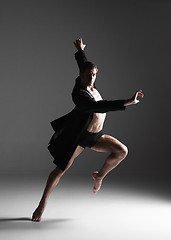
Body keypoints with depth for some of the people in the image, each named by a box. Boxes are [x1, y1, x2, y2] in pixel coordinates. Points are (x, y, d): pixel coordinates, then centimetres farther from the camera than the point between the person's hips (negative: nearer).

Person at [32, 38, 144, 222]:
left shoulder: (89, 85, -1)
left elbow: (83, 63, 20)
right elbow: (100, 106, -41)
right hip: (78, 136, -8)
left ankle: (100, 175, 15)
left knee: (122, 151, -7)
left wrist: (80, 51, 38)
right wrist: (126, 103, -45)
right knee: (61, 168, -3)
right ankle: (42, 203, 12)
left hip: (95, 135, 8)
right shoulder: (79, 94, -25)